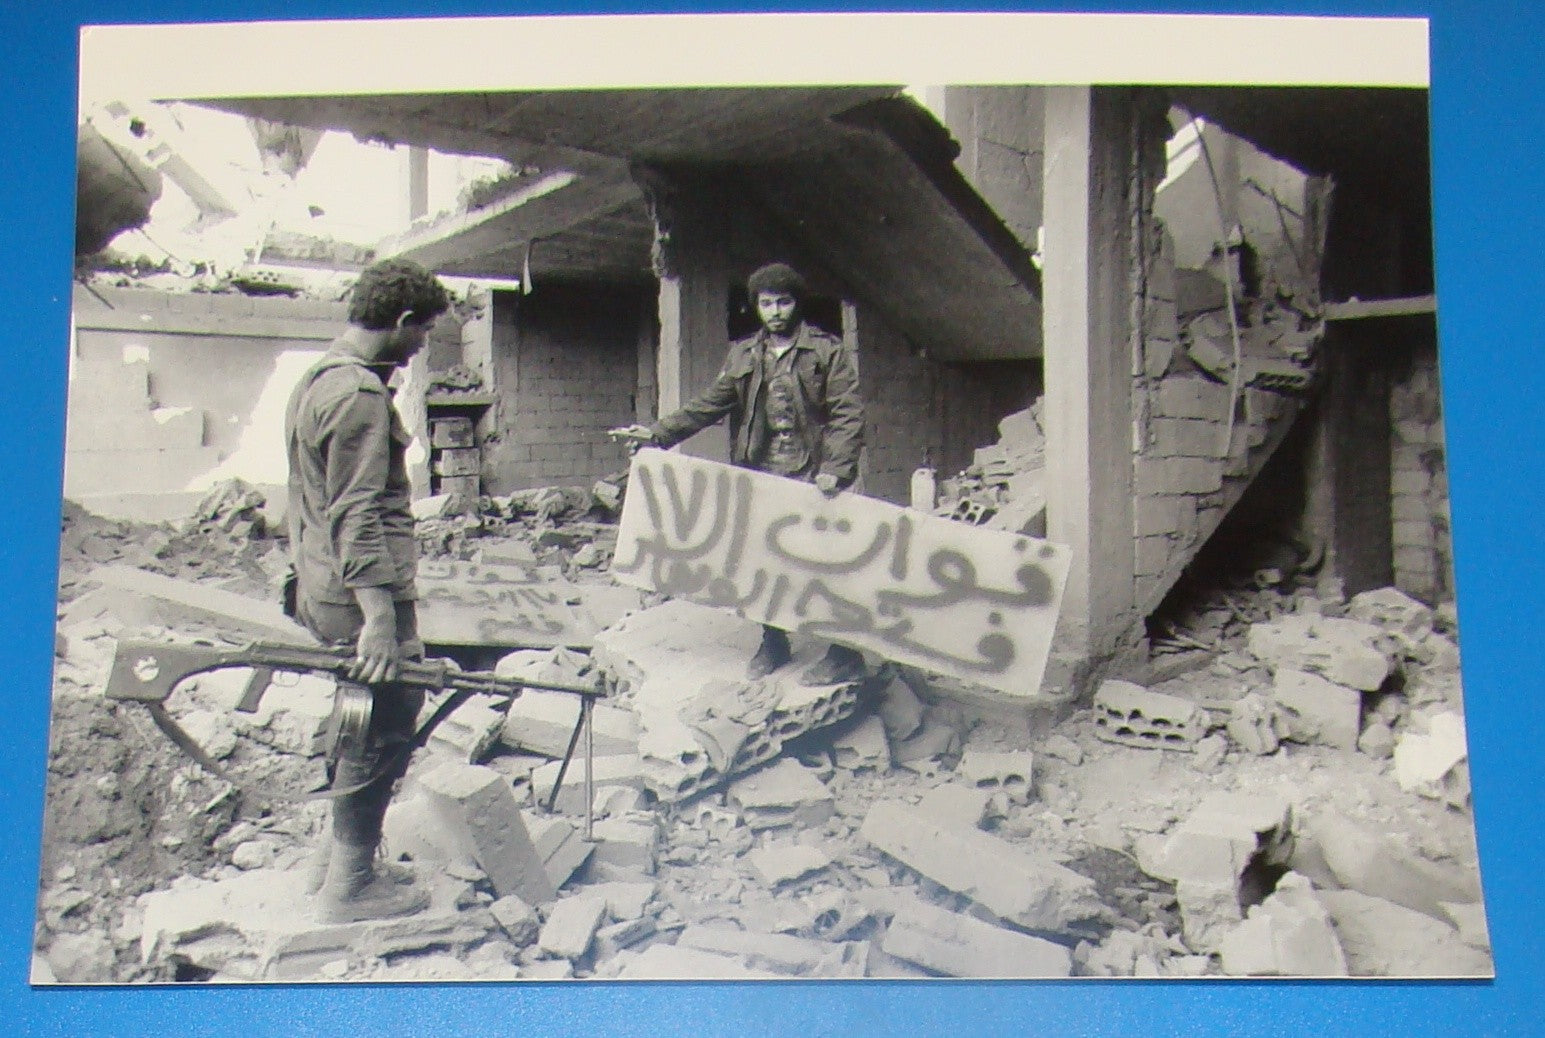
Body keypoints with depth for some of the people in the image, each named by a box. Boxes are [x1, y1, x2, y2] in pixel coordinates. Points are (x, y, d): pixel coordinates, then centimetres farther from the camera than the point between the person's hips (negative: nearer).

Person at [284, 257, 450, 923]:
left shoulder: (315, 381, 15)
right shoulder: (359, 394, -18)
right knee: (384, 727, -1)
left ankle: (337, 856, 32)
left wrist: (304, 576, 27)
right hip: (361, 595, -10)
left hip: (323, 592, 10)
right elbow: (357, 512, -23)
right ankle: (349, 884, 9)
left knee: (364, 722, 20)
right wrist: (379, 616, -25)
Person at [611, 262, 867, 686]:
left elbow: (848, 414, -5)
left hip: (811, 478, -4)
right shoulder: (742, 356, 13)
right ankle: (773, 643, 26)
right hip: (758, 477, 4)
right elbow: (708, 405, 12)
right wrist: (658, 433, 1)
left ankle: (845, 654, 6)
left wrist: (835, 469, -17)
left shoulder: (827, 351, 1)